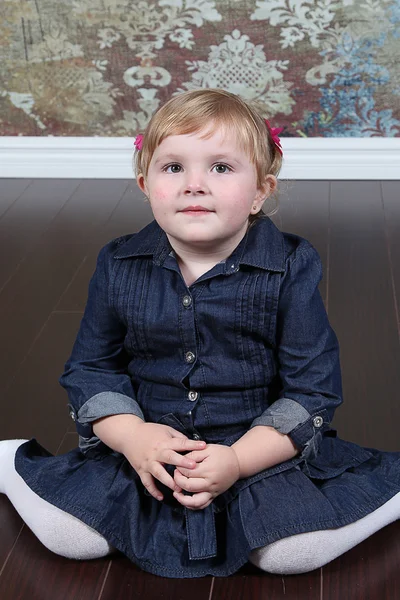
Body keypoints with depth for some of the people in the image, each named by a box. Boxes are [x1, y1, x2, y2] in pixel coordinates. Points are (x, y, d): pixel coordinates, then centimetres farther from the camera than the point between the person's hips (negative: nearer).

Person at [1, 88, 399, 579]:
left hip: (263, 450, -1)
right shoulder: (119, 266, -3)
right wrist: (132, 436, -15)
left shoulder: (291, 268, -11)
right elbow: (91, 368, 4)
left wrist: (238, 460, -20)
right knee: (66, 535, -14)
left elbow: (312, 388, -9)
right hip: (143, 447, 2)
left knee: (294, 551, -23)